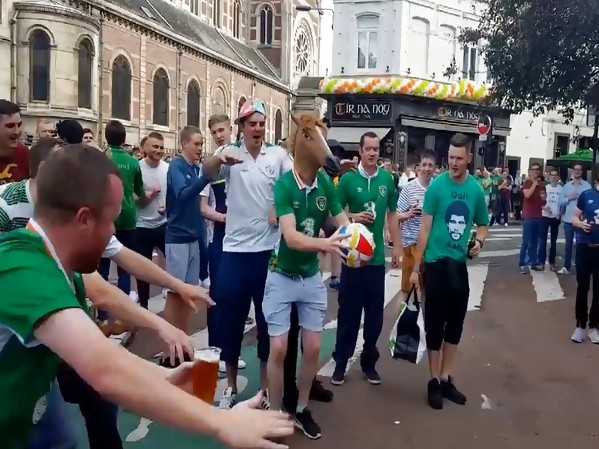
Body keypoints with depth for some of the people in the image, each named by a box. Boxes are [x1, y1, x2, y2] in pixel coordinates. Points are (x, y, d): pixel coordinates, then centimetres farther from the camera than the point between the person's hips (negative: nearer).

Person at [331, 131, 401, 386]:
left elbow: (392, 214, 11)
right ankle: (341, 362, 19)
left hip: (377, 257, 3)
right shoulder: (348, 179, -6)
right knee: (348, 311, 5)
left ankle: (369, 362, 26)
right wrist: (352, 217, -19)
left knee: (375, 313, 11)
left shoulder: (387, 179, 3)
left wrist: (396, 246, 10)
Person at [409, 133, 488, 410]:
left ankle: (446, 379, 28)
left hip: (460, 264, 4)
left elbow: (483, 224, 14)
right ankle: (434, 381, 19)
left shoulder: (476, 189, 0)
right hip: (436, 263, -4)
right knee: (435, 323, 5)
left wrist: (479, 241, -9)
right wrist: (415, 268, -8)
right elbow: (425, 228, -7)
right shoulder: (436, 185, -9)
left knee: (455, 324, 12)